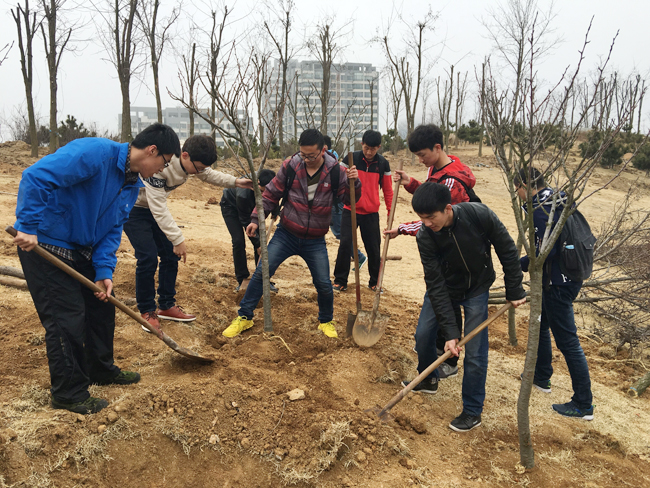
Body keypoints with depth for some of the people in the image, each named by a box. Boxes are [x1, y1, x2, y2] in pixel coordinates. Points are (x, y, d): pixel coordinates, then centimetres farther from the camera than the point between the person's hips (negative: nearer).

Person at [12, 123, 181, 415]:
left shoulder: (132, 185, 3)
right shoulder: (95, 153, -26)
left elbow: (113, 229, 3)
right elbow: (36, 177, -32)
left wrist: (104, 271, -8)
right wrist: (29, 227, -33)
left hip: (83, 249, 9)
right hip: (42, 245, -9)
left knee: (102, 306, 15)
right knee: (67, 319, -5)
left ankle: (101, 370, 35)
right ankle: (68, 393, 13)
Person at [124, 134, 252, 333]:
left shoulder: (192, 161, -13)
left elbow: (208, 174, 8)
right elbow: (158, 210, -34)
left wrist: (236, 181, -7)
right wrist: (178, 240, -32)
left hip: (154, 206, 8)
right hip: (133, 208, -8)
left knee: (171, 255, 5)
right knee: (148, 259, -15)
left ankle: (166, 306, 20)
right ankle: (147, 312, 2)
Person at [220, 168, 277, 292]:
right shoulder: (244, 193, -43)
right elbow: (246, 222, -32)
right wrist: (257, 244, -28)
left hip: (251, 207, 5)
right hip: (231, 205, -5)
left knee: (260, 240, -6)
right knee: (238, 241, -17)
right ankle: (242, 279, -2)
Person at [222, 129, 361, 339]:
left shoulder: (335, 171, -8)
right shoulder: (290, 166, -8)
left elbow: (351, 198, -3)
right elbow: (271, 193, 1)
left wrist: (354, 182, -24)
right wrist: (256, 219, -3)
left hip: (315, 241, 0)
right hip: (286, 234, 0)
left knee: (324, 284, 2)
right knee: (261, 272, -5)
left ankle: (326, 321, 30)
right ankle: (244, 317, 11)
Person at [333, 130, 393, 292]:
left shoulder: (383, 164, 2)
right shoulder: (351, 158, -4)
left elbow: (388, 190, 8)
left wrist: (390, 212, 7)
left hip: (371, 213, 1)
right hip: (350, 210, -1)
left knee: (374, 248, 5)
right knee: (345, 245, -6)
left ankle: (375, 282, 21)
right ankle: (340, 281, 8)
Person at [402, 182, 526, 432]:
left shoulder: (479, 215, -31)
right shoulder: (425, 236, -27)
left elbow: (507, 250, -14)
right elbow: (435, 286, -24)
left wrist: (514, 290, -9)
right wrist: (449, 330, -26)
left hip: (476, 289, -2)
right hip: (444, 288, 2)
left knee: (475, 352, -4)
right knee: (423, 334, 6)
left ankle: (472, 412, 14)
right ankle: (428, 380, 37)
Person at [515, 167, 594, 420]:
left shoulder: (539, 209, -20)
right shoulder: (559, 201, 9)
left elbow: (547, 250, -26)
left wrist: (520, 264, -12)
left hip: (558, 283, -10)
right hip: (570, 274, 10)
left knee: (567, 340, -1)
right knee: (541, 326, 25)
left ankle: (583, 404, 9)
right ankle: (541, 377, 41)